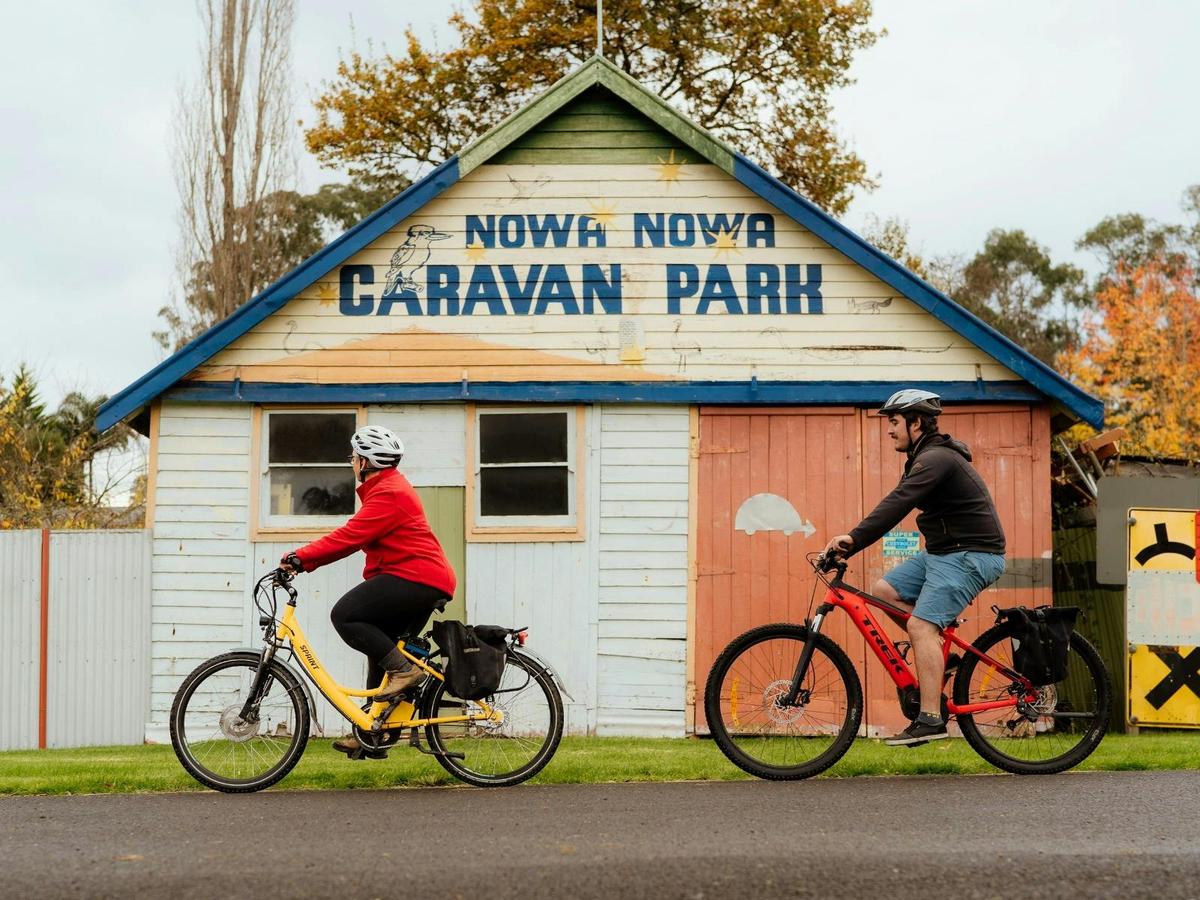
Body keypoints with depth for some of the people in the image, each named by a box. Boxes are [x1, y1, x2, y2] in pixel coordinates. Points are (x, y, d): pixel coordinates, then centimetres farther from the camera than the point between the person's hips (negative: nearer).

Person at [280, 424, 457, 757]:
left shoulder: (388, 493, -12)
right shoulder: (388, 487, 23)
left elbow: (350, 536, -21)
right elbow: (354, 536, 20)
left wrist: (302, 557, -19)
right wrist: (305, 559, 11)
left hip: (415, 579, -11)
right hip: (425, 583, 11)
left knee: (345, 615, -16)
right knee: (381, 646, 15)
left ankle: (404, 669, -15)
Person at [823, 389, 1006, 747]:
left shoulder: (936, 459, -18)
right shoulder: (926, 457, 16)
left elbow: (898, 503, -31)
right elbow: (898, 505, 16)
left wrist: (853, 537, -39)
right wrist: (851, 543, 8)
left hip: (970, 555, -10)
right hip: (942, 552, 10)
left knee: (921, 624, -18)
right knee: (885, 590, 5)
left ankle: (930, 719, -20)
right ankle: (939, 658, 10)